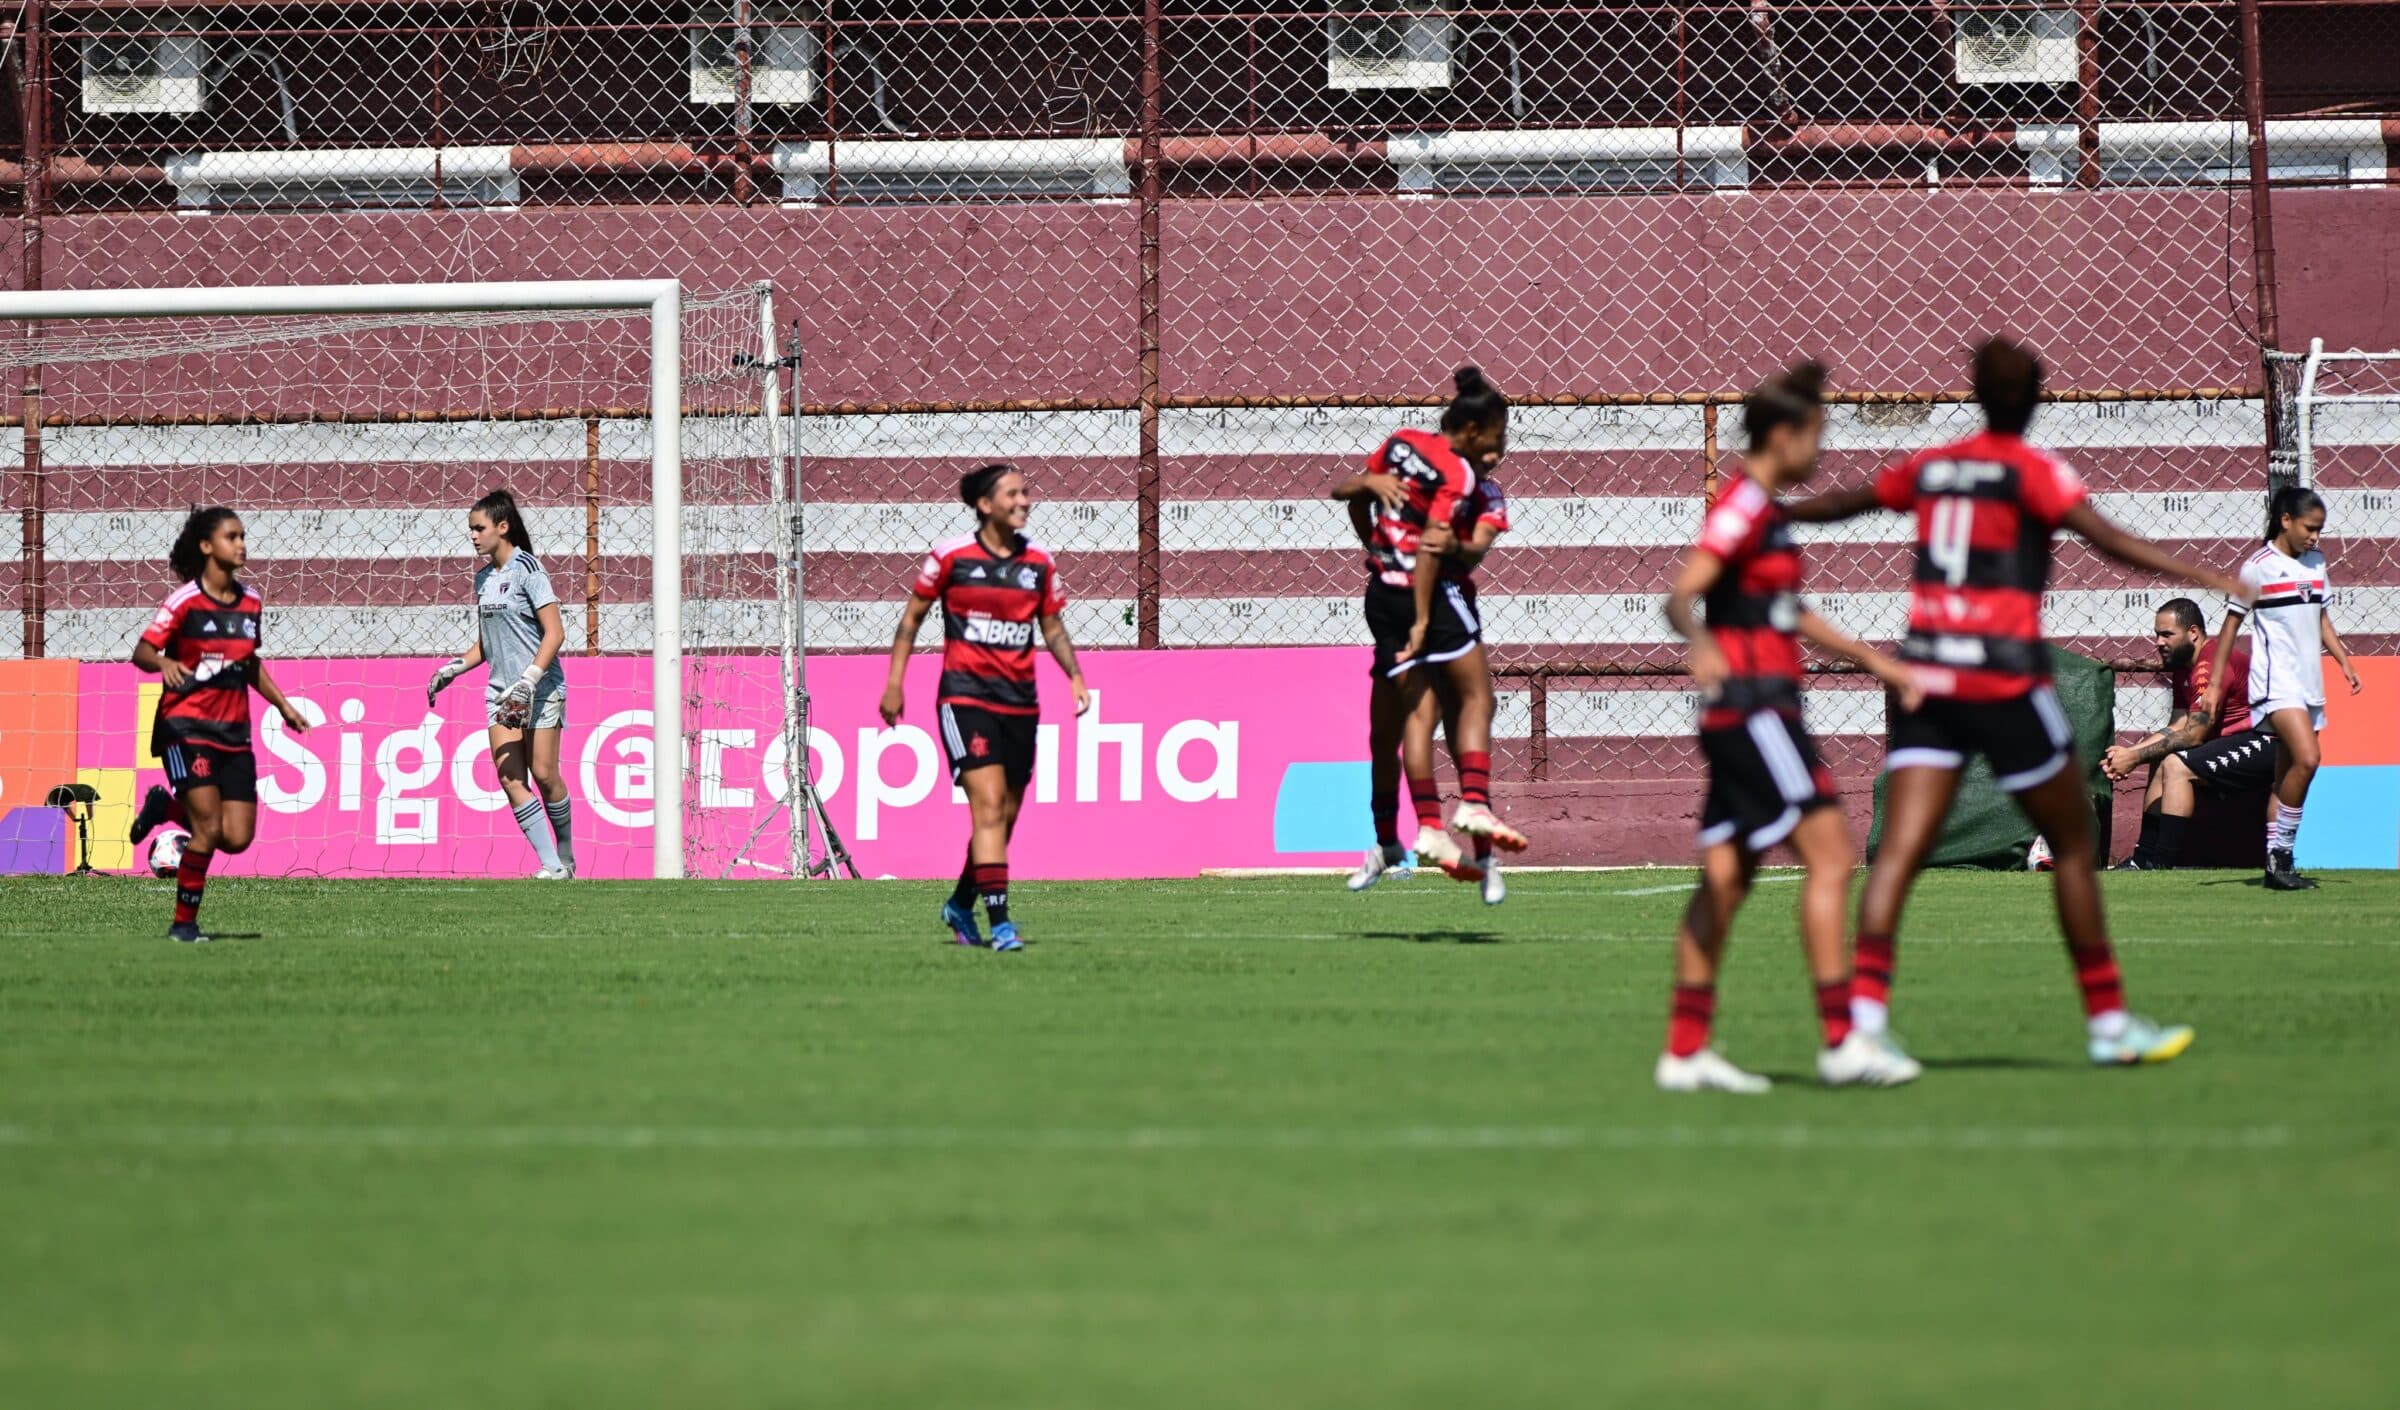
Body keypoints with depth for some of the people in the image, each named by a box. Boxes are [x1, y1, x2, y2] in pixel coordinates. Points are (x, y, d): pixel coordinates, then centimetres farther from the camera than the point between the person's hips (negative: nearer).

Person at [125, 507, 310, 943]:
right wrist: (164, 664, -29)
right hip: (186, 728, -6)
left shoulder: (250, 600, 10)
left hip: (233, 731, 6)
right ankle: (183, 923, -1)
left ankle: (167, 807, 23)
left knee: (237, 838, -4)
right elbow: (142, 652, -8)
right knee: (208, 828, -16)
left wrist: (283, 705, 17)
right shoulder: (185, 601, -7)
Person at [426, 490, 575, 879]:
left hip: (540, 686, -7)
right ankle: (552, 864, -6)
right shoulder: (483, 578, 14)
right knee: (510, 777, -6)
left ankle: (566, 857, 14)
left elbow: (554, 633, -13)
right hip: (501, 688, 7)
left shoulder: (526, 569, -8)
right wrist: (454, 668, 8)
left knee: (543, 774, -5)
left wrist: (528, 682, -21)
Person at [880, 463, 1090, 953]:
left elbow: (1052, 627, 16)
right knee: (990, 804, -18)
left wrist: (1075, 676, 0)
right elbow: (912, 616, 6)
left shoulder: (1039, 563, 6)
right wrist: (894, 682, 3)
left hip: (1019, 703, 5)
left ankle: (960, 905, 33)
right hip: (965, 696, -5)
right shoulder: (950, 555, -4)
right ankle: (1000, 923, -21)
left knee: (1005, 816, 10)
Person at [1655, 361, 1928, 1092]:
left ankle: (1685, 1050, 6)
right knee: (1829, 856, -11)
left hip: (1742, 721, 10)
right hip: (1753, 703, -10)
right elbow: (1681, 596, -22)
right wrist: (1701, 645, -43)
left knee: (1726, 878, 7)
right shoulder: (1745, 508, -11)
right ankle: (1841, 1039, -14)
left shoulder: (1764, 511, 20)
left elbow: (1790, 614, 32)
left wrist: (1875, 661, 34)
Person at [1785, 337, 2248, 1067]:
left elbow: (1844, 502, 25)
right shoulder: (2032, 470, -5)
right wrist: (2208, 578, -20)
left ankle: (1863, 1014, -19)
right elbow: (2108, 540, -17)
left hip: (1925, 674, 5)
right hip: (2004, 676, -5)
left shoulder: (1932, 466, 10)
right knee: (2074, 843, 9)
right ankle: (2108, 1021, 13)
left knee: (1900, 852, -4)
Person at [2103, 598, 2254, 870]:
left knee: (2177, 766, -21)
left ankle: (2161, 862, -20)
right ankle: (2144, 859, 10)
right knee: (2161, 763, 14)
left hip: (2266, 744, -11)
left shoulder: (2210, 665, -19)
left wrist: (2136, 757, -13)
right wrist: (2129, 752, -5)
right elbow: (2178, 727, 9)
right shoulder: (2182, 668, 13)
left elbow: (2193, 735, -19)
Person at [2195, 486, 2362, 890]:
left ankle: (2277, 865, 8)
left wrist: (2344, 660, 14)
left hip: (2308, 684, 7)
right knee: (2307, 757, -23)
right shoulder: (2259, 566, -7)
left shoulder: (2315, 563, 13)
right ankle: (2279, 853, -16)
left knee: (2288, 774, 6)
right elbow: (2231, 623, -3)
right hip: (2276, 681, -7)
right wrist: (2215, 683, -3)